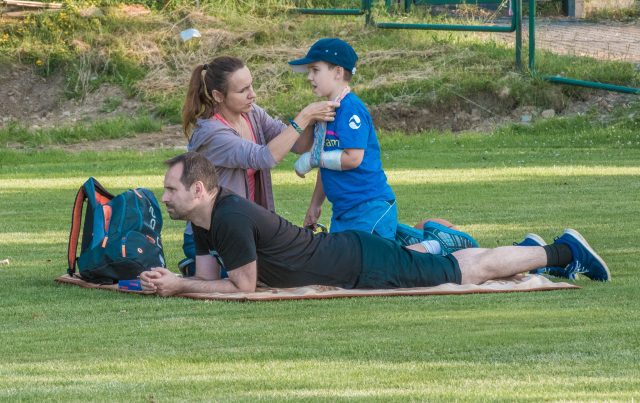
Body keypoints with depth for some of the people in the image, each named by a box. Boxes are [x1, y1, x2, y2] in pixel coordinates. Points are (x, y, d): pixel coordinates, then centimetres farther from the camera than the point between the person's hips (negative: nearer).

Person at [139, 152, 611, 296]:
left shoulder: (232, 217, -27)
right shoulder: (204, 216, 1)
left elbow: (243, 285, -23)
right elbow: (209, 277, 8)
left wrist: (179, 286, -21)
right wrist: (169, 281, -10)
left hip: (360, 263, -8)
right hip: (345, 250, 8)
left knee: (474, 270, 3)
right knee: (453, 263, 24)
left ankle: (562, 251, 14)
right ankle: (532, 250, 37)